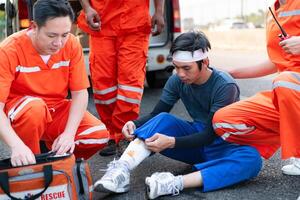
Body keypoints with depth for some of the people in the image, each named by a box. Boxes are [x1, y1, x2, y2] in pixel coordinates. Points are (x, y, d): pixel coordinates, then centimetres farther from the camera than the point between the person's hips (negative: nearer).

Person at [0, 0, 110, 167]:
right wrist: (17, 145, -44)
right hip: (18, 113, -3)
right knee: (35, 107, -37)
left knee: (99, 134, -19)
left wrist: (69, 133, -26)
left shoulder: (72, 45, -12)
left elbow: (80, 93, -10)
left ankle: (58, 154, 9)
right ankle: (30, 165, -12)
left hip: (57, 110, 3)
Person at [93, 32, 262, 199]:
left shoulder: (225, 86, -22)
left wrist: (171, 142, -39)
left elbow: (210, 135, -26)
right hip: (196, 139, 4)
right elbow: (156, 114, -5)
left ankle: (175, 183, -49)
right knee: (163, 119, -23)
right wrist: (135, 124, -27)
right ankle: (121, 170, -41)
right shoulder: (177, 81, -7)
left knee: (252, 158, -37)